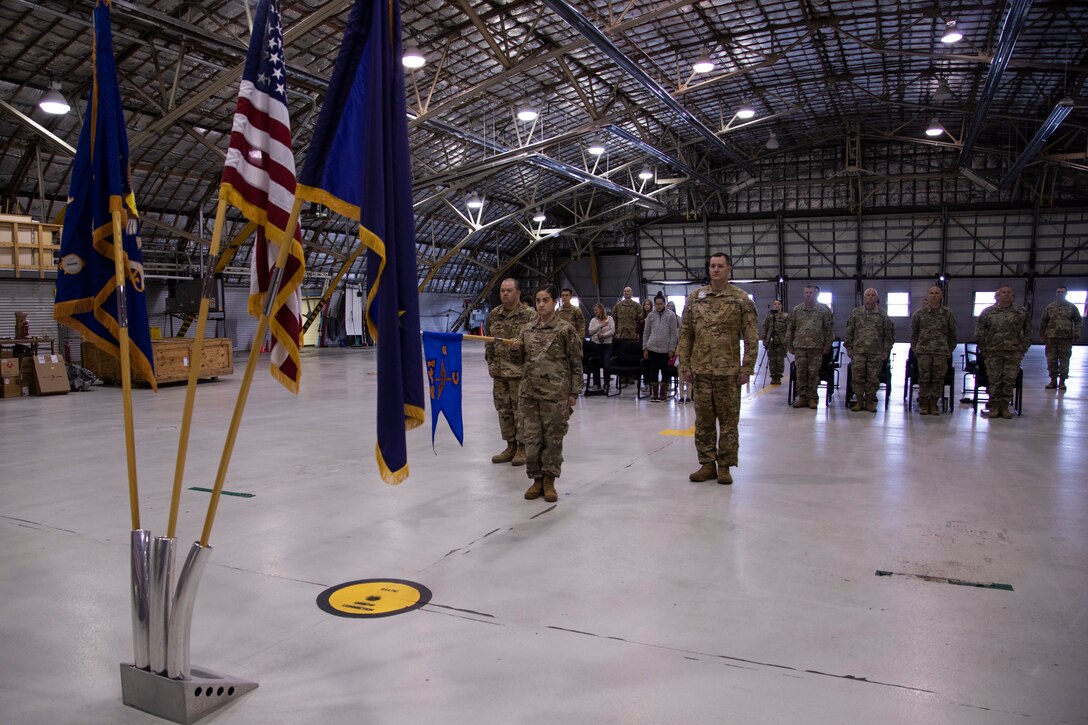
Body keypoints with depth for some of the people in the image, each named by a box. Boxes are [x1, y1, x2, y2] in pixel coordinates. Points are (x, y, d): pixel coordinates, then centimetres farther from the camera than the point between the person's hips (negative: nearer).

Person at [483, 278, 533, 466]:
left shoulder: (529, 315, -7)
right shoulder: (493, 315, 9)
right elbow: (488, 341, 16)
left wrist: (520, 343, -17)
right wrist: (491, 363, 8)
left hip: (520, 371, -5)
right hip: (498, 371, 6)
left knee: (520, 410, 0)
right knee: (503, 410, 11)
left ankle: (523, 448, 13)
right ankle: (511, 447, 23)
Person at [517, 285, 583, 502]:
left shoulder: (566, 330, -4)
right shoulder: (527, 330, 9)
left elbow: (576, 363, -2)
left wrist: (574, 392, -4)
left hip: (555, 393, -4)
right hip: (529, 392, 4)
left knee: (553, 438, 5)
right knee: (531, 438, 6)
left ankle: (549, 481, 17)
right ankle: (537, 479, 20)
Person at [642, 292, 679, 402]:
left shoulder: (671, 315, -1)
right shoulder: (651, 315, 7)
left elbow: (673, 333, -2)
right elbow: (646, 332, 10)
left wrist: (671, 349, -6)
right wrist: (645, 348, 5)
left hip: (665, 348, -2)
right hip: (652, 348, 2)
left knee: (665, 371, 5)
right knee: (653, 371, 4)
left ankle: (663, 394, 14)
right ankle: (654, 394, 13)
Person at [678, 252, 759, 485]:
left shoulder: (741, 300, -1)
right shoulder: (695, 298, 7)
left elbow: (751, 339, -2)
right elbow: (685, 335, 9)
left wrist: (746, 369, -7)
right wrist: (685, 365, 3)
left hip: (729, 372, -2)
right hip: (700, 370, 3)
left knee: (728, 421, 4)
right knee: (703, 420, 8)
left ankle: (724, 466, 14)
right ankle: (707, 464, 19)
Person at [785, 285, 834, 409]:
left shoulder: (824, 310, 2)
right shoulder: (797, 310, 9)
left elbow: (829, 329, 2)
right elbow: (790, 328, 12)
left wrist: (827, 346, -3)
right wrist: (789, 345, 7)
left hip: (816, 347, -2)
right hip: (800, 347, 2)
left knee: (813, 373, 1)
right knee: (801, 373, 2)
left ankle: (812, 398, 10)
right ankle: (802, 397, 10)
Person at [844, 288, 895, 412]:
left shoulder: (883, 315, 7)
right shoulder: (856, 313, 8)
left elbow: (889, 334, 7)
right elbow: (849, 332, 9)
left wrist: (886, 350, 1)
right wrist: (849, 347, 2)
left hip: (876, 352, 0)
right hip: (858, 350, 0)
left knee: (873, 378, 2)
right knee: (858, 376, -2)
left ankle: (870, 402, 11)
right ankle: (859, 401, 6)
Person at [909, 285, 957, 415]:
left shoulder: (948, 314, 7)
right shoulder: (920, 313, 6)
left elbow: (952, 334, 11)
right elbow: (914, 333, 10)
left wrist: (949, 350, 6)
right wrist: (915, 349, 5)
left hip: (941, 352, 1)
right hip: (924, 351, -1)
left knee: (938, 379, 0)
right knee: (924, 378, -2)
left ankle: (933, 404, 9)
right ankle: (923, 404, 7)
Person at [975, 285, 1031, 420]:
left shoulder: (1022, 313, 9)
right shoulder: (988, 312, 5)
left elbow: (1028, 332, 13)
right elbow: (979, 333, 6)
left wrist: (1023, 349, 4)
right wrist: (983, 350, 0)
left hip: (1014, 353, 1)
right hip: (993, 352, -1)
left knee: (1009, 380, 2)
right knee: (994, 380, -1)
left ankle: (1005, 407, 11)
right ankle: (994, 407, 7)